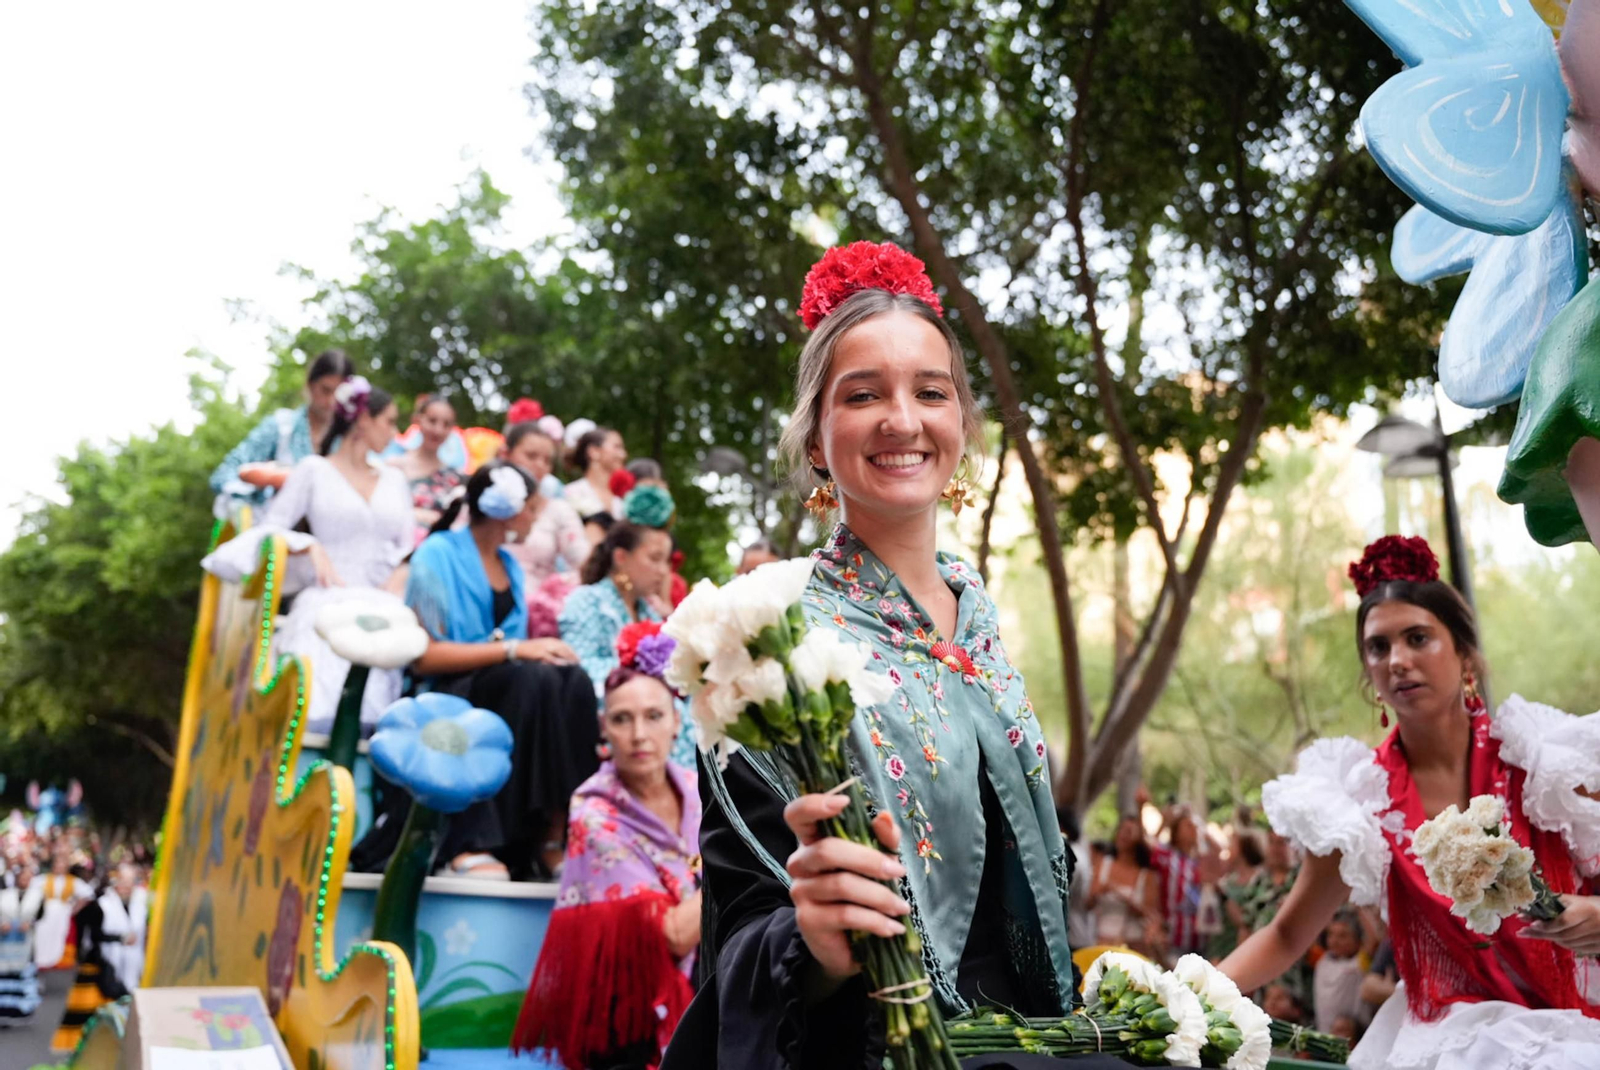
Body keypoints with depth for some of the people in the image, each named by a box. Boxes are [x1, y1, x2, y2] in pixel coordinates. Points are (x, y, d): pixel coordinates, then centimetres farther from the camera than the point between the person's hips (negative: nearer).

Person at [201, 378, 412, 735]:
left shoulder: (394, 479, 23)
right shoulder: (315, 470, 11)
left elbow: (409, 548, 18)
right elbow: (268, 528, 7)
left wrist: (397, 585, -3)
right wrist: (312, 548, -11)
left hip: (382, 606, 3)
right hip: (328, 602, -3)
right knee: (318, 705, -34)